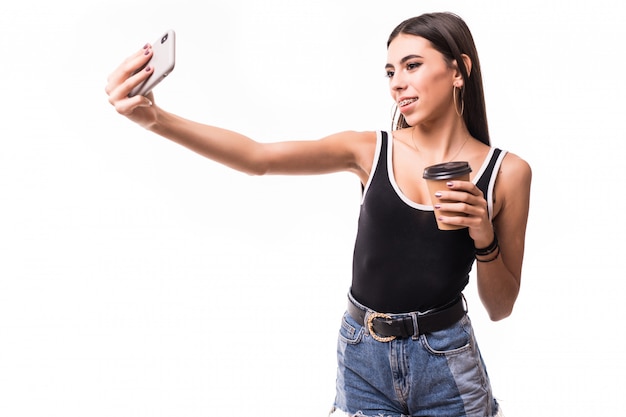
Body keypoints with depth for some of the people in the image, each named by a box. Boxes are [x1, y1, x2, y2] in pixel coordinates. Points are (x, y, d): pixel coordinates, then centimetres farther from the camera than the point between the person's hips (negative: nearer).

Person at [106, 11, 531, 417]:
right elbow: (258, 157, -16)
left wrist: (484, 237, -17)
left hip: (446, 365, 0)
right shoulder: (369, 151, -3)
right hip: (364, 358, 1)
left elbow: (500, 307, 1)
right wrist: (157, 118, -28)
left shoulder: (507, 172, -4)